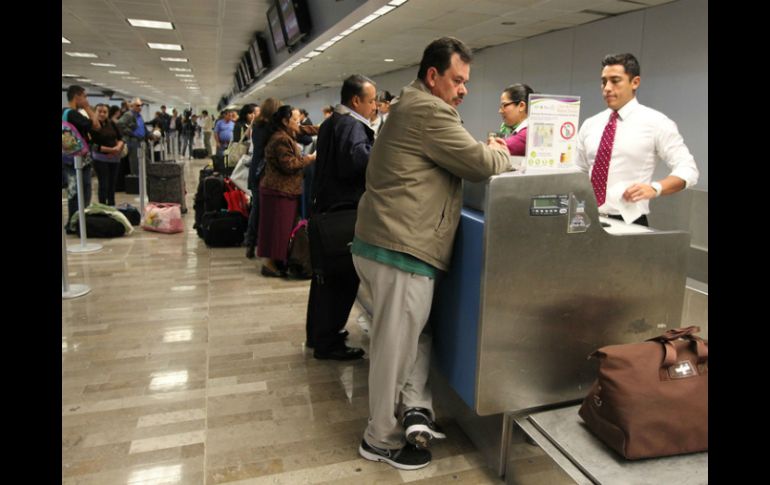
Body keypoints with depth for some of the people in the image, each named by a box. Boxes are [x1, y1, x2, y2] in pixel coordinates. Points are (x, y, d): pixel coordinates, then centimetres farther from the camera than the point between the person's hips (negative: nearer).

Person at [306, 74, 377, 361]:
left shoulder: (330, 123, 16)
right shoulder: (353, 126, -16)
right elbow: (358, 160, -33)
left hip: (324, 207, 10)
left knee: (325, 275, 18)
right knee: (343, 278, 0)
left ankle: (317, 334, 31)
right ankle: (327, 343, 9)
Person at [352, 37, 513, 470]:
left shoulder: (411, 105, 20)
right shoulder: (429, 110, -15)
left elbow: (454, 157, 23)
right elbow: (479, 164, -13)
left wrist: (485, 151, 9)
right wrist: (501, 155, 8)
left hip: (385, 241, 11)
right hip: (401, 249, -10)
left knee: (415, 335, 20)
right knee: (396, 347, 4)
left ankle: (417, 411, 27)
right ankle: (381, 439, 21)